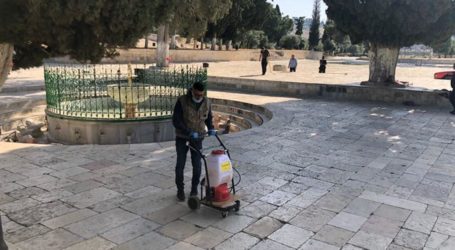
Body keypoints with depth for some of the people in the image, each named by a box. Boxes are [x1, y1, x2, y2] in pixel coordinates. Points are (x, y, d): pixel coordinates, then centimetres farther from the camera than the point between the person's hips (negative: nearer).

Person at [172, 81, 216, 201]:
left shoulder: (206, 102, -4)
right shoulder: (182, 101, -16)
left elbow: (208, 117, 13)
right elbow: (176, 121, -19)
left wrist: (211, 128, -5)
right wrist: (189, 133, -27)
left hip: (198, 138, 2)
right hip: (182, 137, -2)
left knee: (197, 164, 0)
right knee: (180, 164, 1)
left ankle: (194, 188, 19)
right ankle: (180, 189, 17)